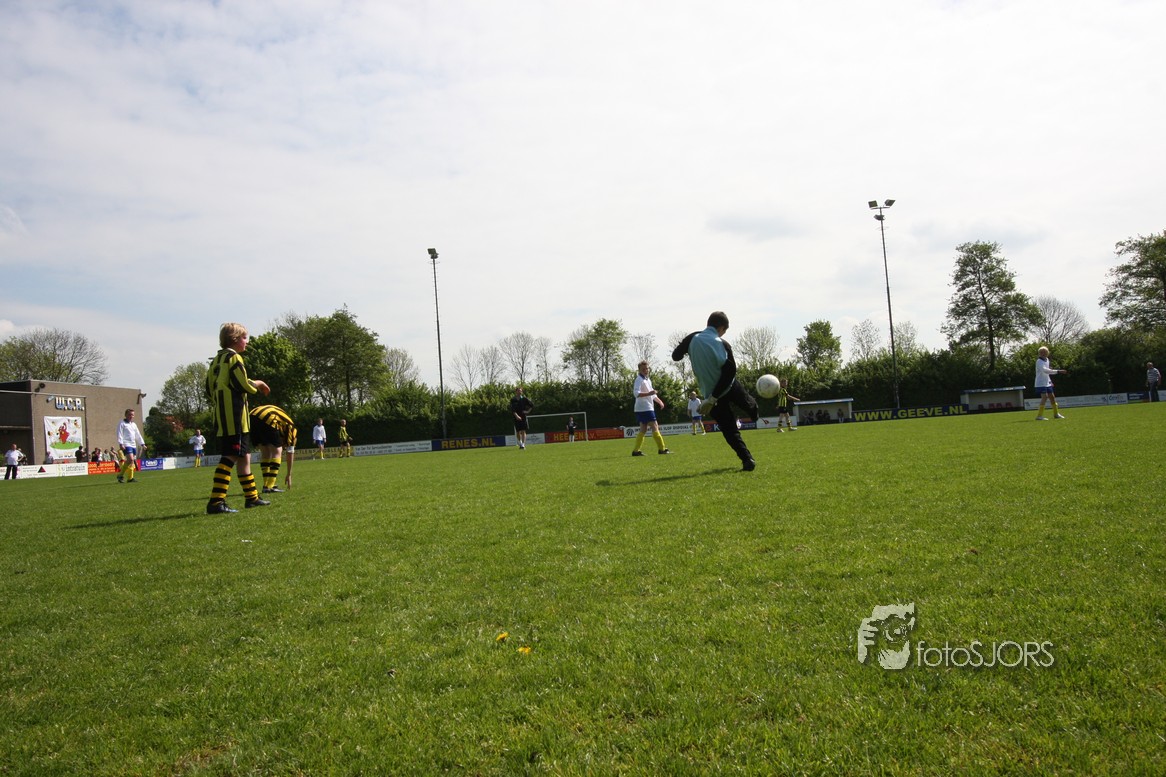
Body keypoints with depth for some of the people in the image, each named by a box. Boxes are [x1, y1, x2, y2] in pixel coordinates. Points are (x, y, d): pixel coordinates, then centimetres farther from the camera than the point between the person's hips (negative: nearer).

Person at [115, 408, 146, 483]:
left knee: (132, 462, 3)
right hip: (126, 445, -7)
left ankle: (130, 478, 7)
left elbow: (138, 435, 24)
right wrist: (121, 444, -16)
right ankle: (120, 475, -11)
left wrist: (142, 444, 18)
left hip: (133, 445, 7)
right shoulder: (122, 423, 2)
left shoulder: (134, 424, 21)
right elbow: (119, 434, -6)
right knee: (130, 459, -21)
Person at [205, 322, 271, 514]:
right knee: (230, 457, -11)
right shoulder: (233, 357, -8)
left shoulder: (217, 359, 18)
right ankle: (216, 502, -15)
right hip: (234, 417, -10)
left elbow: (210, 388, 17)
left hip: (222, 417, 10)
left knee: (243, 456, 15)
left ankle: (252, 497, 23)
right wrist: (257, 384, 3)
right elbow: (243, 385, -15)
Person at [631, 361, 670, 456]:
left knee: (643, 430, 9)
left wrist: (659, 401, 18)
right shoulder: (639, 380, -11)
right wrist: (649, 393, -34)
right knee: (655, 428, -8)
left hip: (648, 408, 10)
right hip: (644, 408, -10)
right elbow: (636, 393, -25)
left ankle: (636, 450, 10)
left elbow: (652, 393, 30)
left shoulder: (648, 380, 18)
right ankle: (661, 449, -6)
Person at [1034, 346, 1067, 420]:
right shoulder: (1039, 362, -17)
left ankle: (1056, 414, 30)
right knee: (1045, 397, -19)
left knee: (1052, 397, 14)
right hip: (1041, 383, -9)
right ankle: (1039, 416, -20)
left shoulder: (1046, 359, 11)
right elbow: (1045, 370, -34)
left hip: (1047, 383, 9)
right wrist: (1058, 371, -41)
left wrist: (1050, 380, 18)